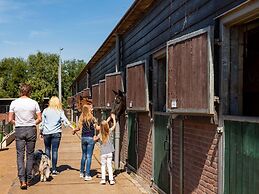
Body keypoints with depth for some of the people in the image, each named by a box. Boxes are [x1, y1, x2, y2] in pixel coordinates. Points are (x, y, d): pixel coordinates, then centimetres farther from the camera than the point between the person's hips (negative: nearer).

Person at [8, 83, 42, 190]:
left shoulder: (14, 103, -1)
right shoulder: (34, 103, -2)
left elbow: (10, 120, -1)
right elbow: (39, 119, -2)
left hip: (19, 130, 0)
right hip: (31, 130, 0)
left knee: (20, 155, 3)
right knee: (30, 155, 10)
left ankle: (22, 180, -7)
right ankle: (28, 179, 17)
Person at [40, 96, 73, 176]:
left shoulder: (45, 111, 3)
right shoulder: (60, 111, 0)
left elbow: (42, 122, 6)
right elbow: (65, 120, -8)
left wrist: (41, 132, 14)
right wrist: (72, 127, -10)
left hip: (46, 133, 1)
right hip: (56, 133, -1)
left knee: (47, 149, 15)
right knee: (55, 150, -1)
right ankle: (54, 169, -1)